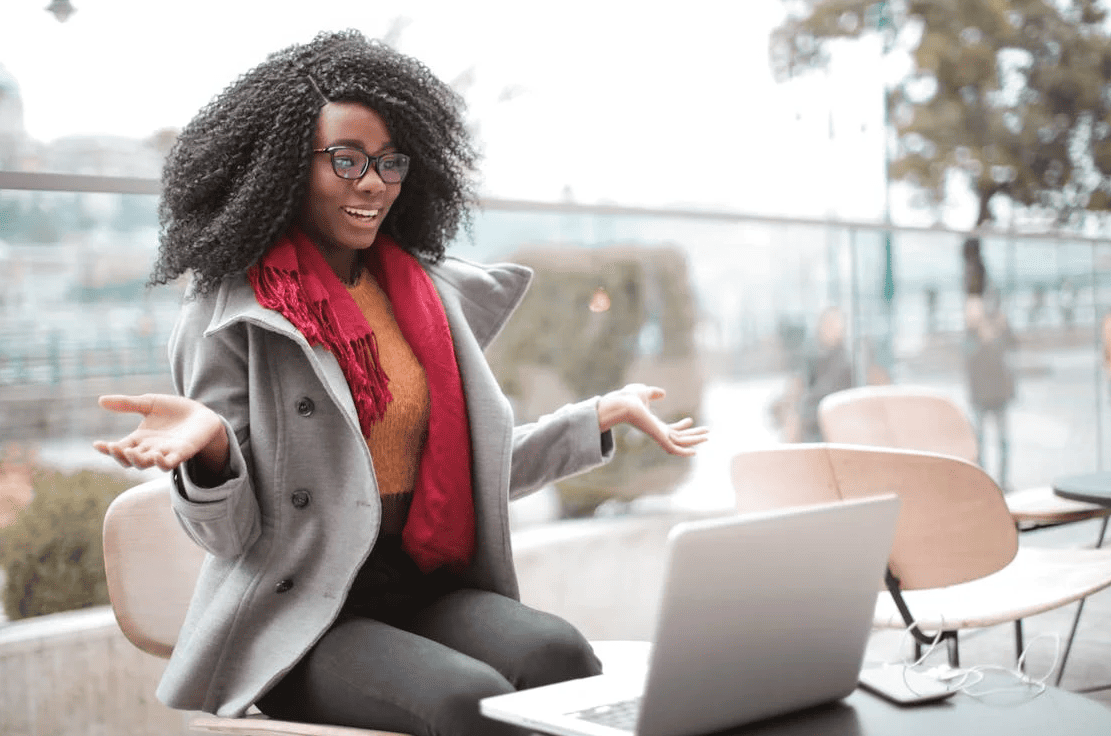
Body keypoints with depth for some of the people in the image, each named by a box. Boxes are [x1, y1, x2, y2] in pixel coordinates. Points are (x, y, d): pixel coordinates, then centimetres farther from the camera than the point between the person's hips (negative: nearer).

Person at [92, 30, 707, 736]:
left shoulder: (431, 293, 12)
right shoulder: (227, 314, -3)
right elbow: (232, 535, -7)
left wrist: (604, 413, 17)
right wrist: (209, 445, -28)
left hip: (427, 589, 5)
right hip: (300, 617, -5)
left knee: (557, 652, -24)